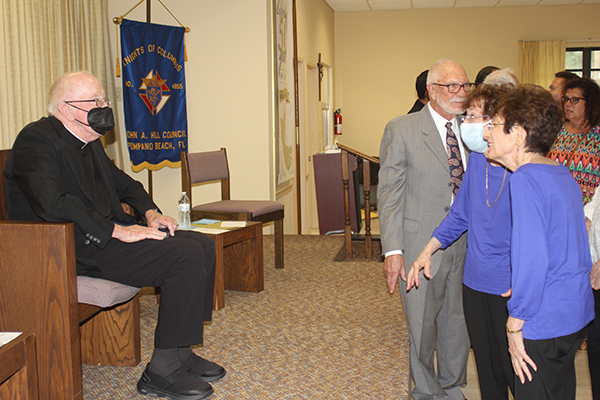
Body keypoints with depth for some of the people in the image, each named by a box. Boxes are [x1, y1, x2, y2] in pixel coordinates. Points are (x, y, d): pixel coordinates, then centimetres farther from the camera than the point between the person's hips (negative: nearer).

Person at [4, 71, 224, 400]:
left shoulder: (89, 142, 17)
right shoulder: (37, 139, -12)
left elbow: (122, 182, 28)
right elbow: (53, 203, -26)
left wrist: (150, 213, 8)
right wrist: (119, 231, -25)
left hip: (106, 234, 10)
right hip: (74, 248, -10)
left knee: (202, 244, -1)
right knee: (187, 256, -22)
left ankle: (180, 354, 2)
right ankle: (162, 371, -12)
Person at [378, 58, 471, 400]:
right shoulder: (401, 130, -7)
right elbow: (389, 193, -8)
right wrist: (393, 250, -13)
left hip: (466, 245, 4)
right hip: (422, 246, -4)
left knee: (458, 322, 17)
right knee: (422, 326, 9)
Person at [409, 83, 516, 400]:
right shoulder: (477, 159, 2)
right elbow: (460, 213, 15)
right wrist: (428, 251, 11)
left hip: (512, 291, -6)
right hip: (475, 283, 6)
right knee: (488, 373, 19)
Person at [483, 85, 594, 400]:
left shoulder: (526, 178, -19)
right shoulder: (562, 174, 9)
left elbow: (533, 259, -25)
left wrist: (515, 325, -17)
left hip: (543, 326, -9)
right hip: (576, 314, 9)